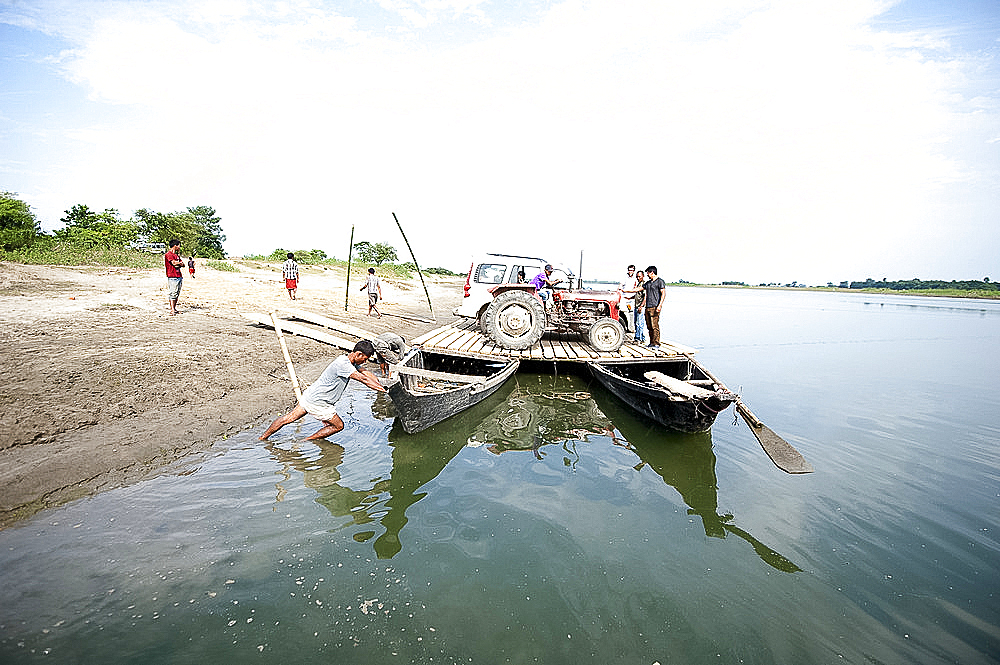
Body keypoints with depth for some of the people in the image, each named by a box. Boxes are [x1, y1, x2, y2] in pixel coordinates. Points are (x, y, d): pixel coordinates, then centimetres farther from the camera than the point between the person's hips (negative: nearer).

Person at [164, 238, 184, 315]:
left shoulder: (177, 255, 20)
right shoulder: (168, 254, -6)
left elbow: (183, 264, 15)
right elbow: (174, 263, -17)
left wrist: (178, 264, -7)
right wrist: (180, 262, 3)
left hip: (179, 276, 8)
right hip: (172, 277, -8)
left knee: (177, 294, 8)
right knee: (173, 293, -10)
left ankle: (174, 308, 13)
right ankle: (172, 310, -11)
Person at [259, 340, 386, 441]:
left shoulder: (351, 361, 2)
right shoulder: (342, 364, -27)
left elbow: (366, 373, 8)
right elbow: (364, 379, -28)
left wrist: (382, 385, 0)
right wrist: (383, 390, -23)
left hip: (310, 395, 9)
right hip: (317, 403, -9)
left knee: (288, 418, 21)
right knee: (338, 426, 6)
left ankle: (262, 438, 32)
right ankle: (306, 441, 14)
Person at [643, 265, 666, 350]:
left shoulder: (660, 281, -3)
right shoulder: (648, 283, 20)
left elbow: (663, 293, -9)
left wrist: (660, 305, -19)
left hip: (655, 307, -8)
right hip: (648, 307, 8)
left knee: (655, 326, -10)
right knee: (649, 326, 8)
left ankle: (656, 344, -7)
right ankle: (652, 343, 14)